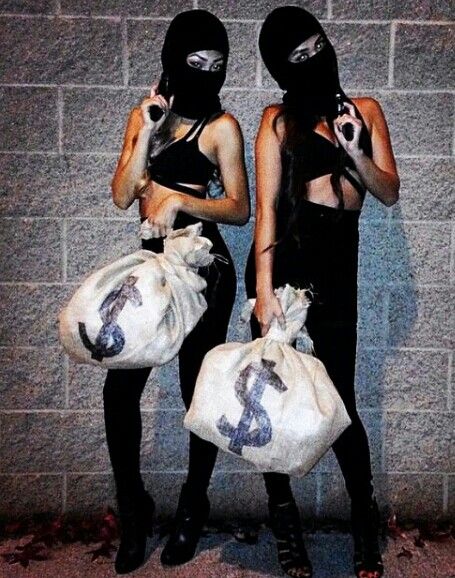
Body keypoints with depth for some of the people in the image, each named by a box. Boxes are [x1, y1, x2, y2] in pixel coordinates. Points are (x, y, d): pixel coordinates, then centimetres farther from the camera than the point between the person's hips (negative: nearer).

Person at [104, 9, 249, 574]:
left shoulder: (221, 125, -1)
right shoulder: (143, 115, 11)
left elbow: (240, 209, -5)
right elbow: (121, 196, 2)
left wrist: (179, 198, -18)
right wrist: (147, 134, -7)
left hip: (204, 266, -4)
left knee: (198, 389, 5)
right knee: (119, 387, 0)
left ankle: (192, 508, 27)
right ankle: (132, 511, 20)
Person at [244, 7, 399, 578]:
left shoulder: (366, 110, 14)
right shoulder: (278, 120, 5)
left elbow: (390, 192, 10)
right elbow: (266, 206, -5)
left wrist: (355, 152, -9)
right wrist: (263, 289, -14)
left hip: (337, 268, 2)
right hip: (282, 259, -1)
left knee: (340, 400, 5)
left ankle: (365, 518, 25)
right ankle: (284, 518, 24)